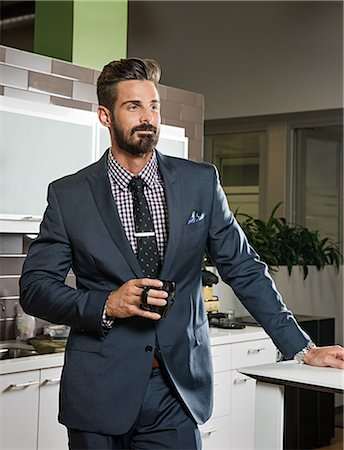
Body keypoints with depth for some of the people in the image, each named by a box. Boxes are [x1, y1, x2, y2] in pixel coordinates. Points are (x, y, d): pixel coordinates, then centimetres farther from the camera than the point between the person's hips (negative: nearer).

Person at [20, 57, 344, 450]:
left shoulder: (201, 182, 4)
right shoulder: (68, 195, 0)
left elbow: (244, 270, 7)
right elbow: (34, 287, 0)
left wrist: (302, 348, 3)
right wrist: (106, 305, -16)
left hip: (179, 390, 1)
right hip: (99, 393, -1)